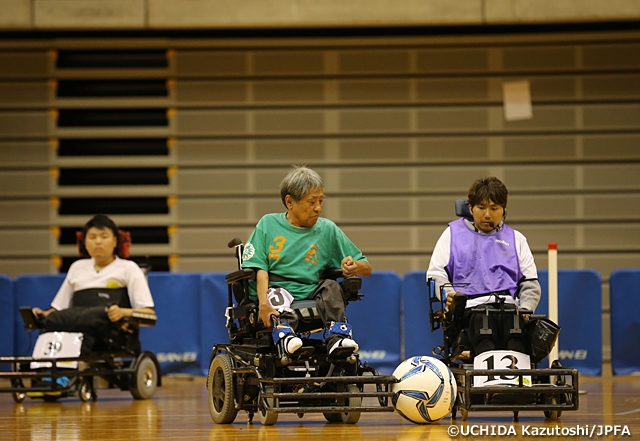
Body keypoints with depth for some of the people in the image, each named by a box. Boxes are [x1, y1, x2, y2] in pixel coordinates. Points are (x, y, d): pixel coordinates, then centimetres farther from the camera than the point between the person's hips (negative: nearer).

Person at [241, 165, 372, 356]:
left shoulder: (328, 230, 13)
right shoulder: (268, 224, 10)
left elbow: (366, 268, 14)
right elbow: (260, 268, -1)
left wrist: (354, 267, -12)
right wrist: (263, 302, -20)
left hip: (310, 295, 2)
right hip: (276, 291, -2)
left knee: (332, 287, -25)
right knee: (276, 292, -32)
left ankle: (338, 336, -40)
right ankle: (284, 334, -54)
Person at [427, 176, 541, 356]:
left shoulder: (515, 239, 29)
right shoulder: (453, 233, 24)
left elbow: (530, 283, 24)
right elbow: (435, 274, 14)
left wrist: (525, 309, 2)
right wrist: (447, 295, -9)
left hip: (508, 303, 2)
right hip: (471, 307, -2)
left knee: (516, 318, -36)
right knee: (482, 318, -39)